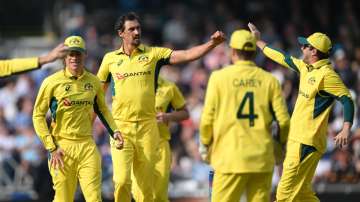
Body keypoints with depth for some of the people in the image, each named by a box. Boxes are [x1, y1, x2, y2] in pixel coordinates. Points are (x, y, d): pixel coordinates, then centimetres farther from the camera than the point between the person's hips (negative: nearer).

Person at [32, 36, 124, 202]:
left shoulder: (93, 82, 8)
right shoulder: (52, 82, -4)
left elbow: (102, 110, 24)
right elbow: (38, 116, -1)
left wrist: (114, 131, 8)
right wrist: (52, 148, -7)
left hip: (88, 146, 3)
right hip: (62, 147, -3)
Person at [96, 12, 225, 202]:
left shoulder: (153, 54, 5)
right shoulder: (110, 59, 7)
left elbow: (187, 55, -5)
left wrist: (212, 43, -19)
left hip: (147, 127, 1)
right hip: (121, 128, 0)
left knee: (146, 184, 4)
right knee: (122, 180, -13)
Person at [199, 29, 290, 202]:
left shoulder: (219, 77, 0)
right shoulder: (269, 80, 5)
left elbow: (207, 118, -1)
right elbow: (283, 120, 1)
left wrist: (206, 143, 16)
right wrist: (281, 142, 20)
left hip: (231, 157, -2)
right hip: (262, 158, 2)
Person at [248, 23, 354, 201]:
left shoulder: (326, 74, -14)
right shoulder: (305, 67, 13)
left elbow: (347, 99, -20)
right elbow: (284, 59, 28)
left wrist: (346, 129, -33)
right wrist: (259, 42, 38)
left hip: (307, 143, -10)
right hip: (297, 140, 10)